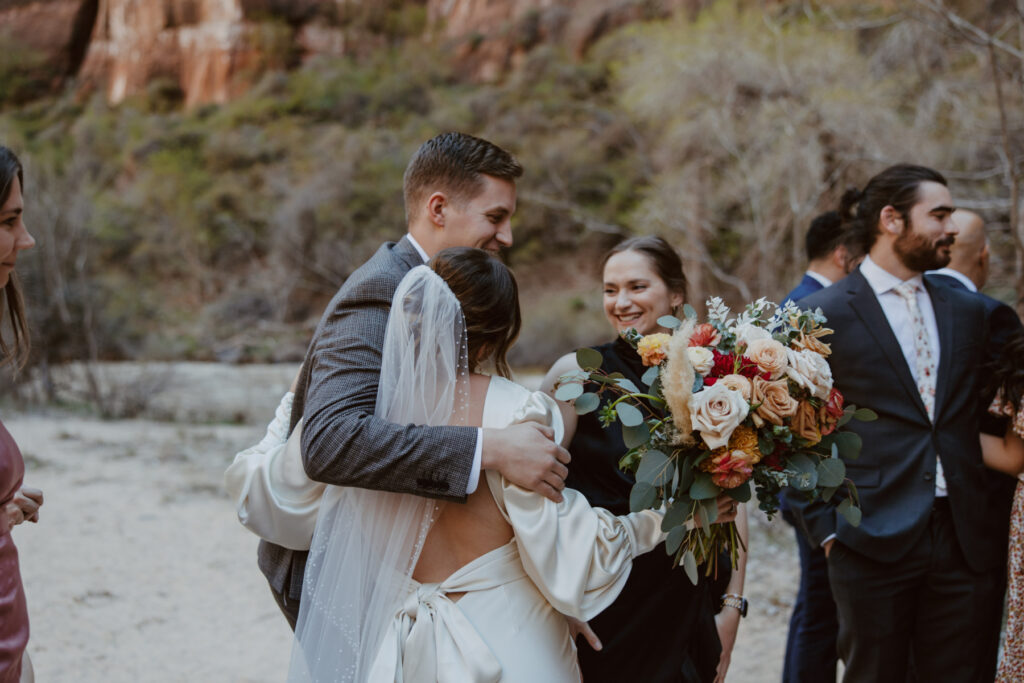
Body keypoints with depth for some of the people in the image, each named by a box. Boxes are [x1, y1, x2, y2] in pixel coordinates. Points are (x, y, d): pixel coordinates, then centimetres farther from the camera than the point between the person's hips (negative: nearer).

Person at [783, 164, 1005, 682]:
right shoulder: (820, 314, -4)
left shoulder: (968, 311, 12)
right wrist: (823, 527, -7)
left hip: (965, 542, 4)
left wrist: (989, 516, 7)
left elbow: (982, 418, 17)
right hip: (875, 541, -4)